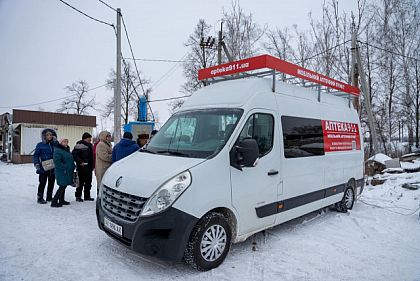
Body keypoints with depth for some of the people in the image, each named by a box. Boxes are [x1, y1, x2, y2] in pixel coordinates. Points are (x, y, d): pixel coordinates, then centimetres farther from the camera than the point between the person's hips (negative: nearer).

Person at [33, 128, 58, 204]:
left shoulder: (55, 144, 8)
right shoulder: (40, 145, -1)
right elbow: (36, 155, 0)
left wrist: (56, 142, -11)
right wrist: (36, 163, -14)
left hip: (53, 168, 4)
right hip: (43, 168, -4)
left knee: (51, 183, 12)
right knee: (42, 183, -1)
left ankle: (49, 197, 24)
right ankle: (40, 198, 11)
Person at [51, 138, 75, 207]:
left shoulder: (67, 150, 17)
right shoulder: (58, 151, -12)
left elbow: (71, 160, 26)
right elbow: (57, 162, -21)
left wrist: (72, 167, 14)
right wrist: (64, 168, -22)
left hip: (68, 172, 9)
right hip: (62, 172, -9)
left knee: (64, 186, 15)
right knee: (62, 186, -11)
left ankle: (61, 200, 25)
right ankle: (54, 202, -6)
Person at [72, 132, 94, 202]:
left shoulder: (89, 145, 15)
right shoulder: (79, 145, -9)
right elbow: (74, 155, -15)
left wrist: (92, 166, 16)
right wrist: (80, 162, -20)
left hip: (89, 167, 8)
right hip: (82, 168, -8)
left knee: (88, 183, 12)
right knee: (81, 182, -2)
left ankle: (87, 196, 22)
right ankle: (78, 196, 10)